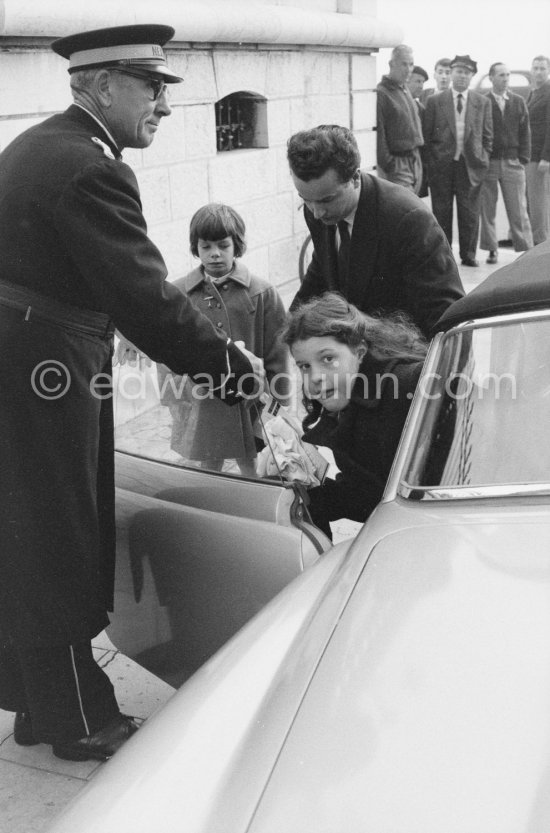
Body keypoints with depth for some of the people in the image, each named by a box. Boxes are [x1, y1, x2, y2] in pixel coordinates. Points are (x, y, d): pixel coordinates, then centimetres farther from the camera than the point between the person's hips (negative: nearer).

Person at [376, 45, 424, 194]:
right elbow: (378, 132, -14)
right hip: (397, 164, -9)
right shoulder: (381, 93, -11)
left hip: (415, 162, 9)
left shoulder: (405, 90, 16)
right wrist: (387, 164, -17)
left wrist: (417, 155, 17)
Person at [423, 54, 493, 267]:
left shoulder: (483, 102, 8)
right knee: (442, 213, 3)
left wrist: (483, 160, 1)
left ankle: (468, 254, 14)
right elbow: (427, 135, 3)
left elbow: (487, 136, 9)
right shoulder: (434, 101, 3)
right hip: (442, 164, -1)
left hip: (471, 165, 1)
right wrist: (429, 163, -2)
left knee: (470, 213, 3)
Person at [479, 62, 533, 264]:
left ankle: (525, 249, 4)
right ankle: (491, 249, 11)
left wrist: (523, 159, 2)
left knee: (518, 210, 0)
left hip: (513, 162, 2)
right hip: (488, 162, -2)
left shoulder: (518, 102, 10)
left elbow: (525, 132, 10)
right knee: (487, 209, 2)